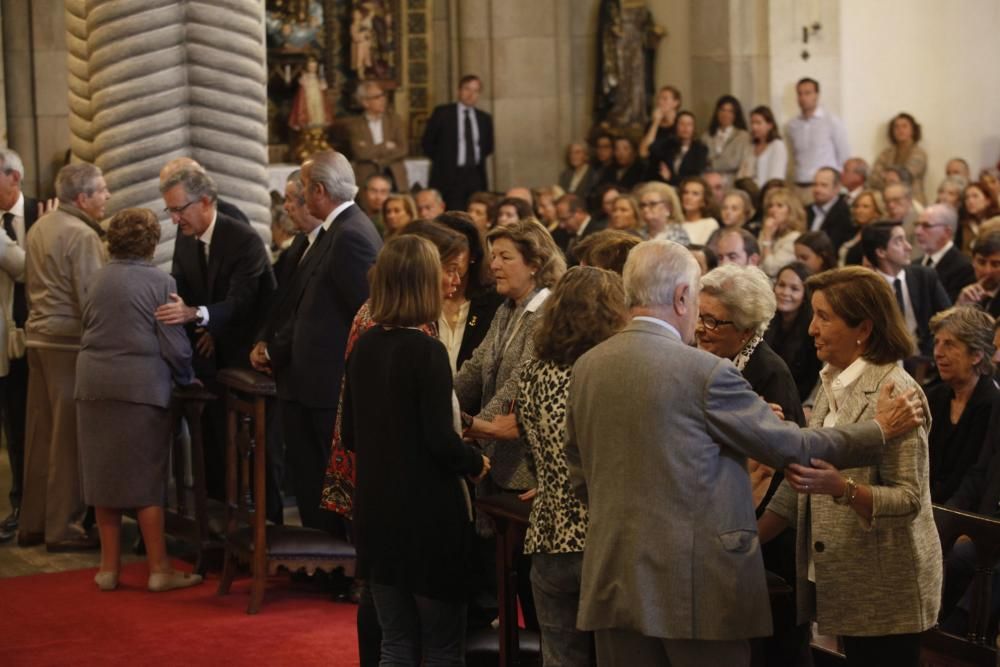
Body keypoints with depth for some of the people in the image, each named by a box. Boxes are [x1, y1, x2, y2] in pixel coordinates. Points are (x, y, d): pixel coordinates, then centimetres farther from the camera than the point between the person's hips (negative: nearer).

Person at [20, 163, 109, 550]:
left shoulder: (39, 227, 13)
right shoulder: (82, 235, -14)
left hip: (38, 337, 9)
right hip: (70, 341, -8)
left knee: (40, 433, 12)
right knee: (69, 436, -3)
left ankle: (32, 523, 18)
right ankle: (63, 527, 0)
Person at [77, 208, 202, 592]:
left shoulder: (98, 280, 7)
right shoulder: (160, 283, -8)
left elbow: (87, 333, 12)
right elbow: (175, 345, -9)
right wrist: (185, 378, 9)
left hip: (93, 385, 4)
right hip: (141, 386, -4)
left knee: (105, 475, 10)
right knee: (146, 478, 2)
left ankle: (109, 567, 15)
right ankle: (158, 569, 5)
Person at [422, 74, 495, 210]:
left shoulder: (484, 118, 12)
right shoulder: (442, 113, 1)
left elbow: (488, 146, 23)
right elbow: (428, 142, 5)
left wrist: (479, 160, 10)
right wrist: (442, 160, 4)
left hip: (476, 177, 3)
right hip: (449, 176, -3)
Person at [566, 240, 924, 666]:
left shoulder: (585, 368, 6)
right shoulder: (706, 373, -12)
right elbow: (788, 446, -5)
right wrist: (878, 431, 6)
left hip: (613, 581, 6)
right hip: (696, 587, -5)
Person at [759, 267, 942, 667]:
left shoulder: (894, 391, -14)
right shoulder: (833, 384, 10)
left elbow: (909, 498, -18)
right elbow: (801, 484, 14)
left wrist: (841, 488, -33)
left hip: (884, 588, -7)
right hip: (844, 581, 7)